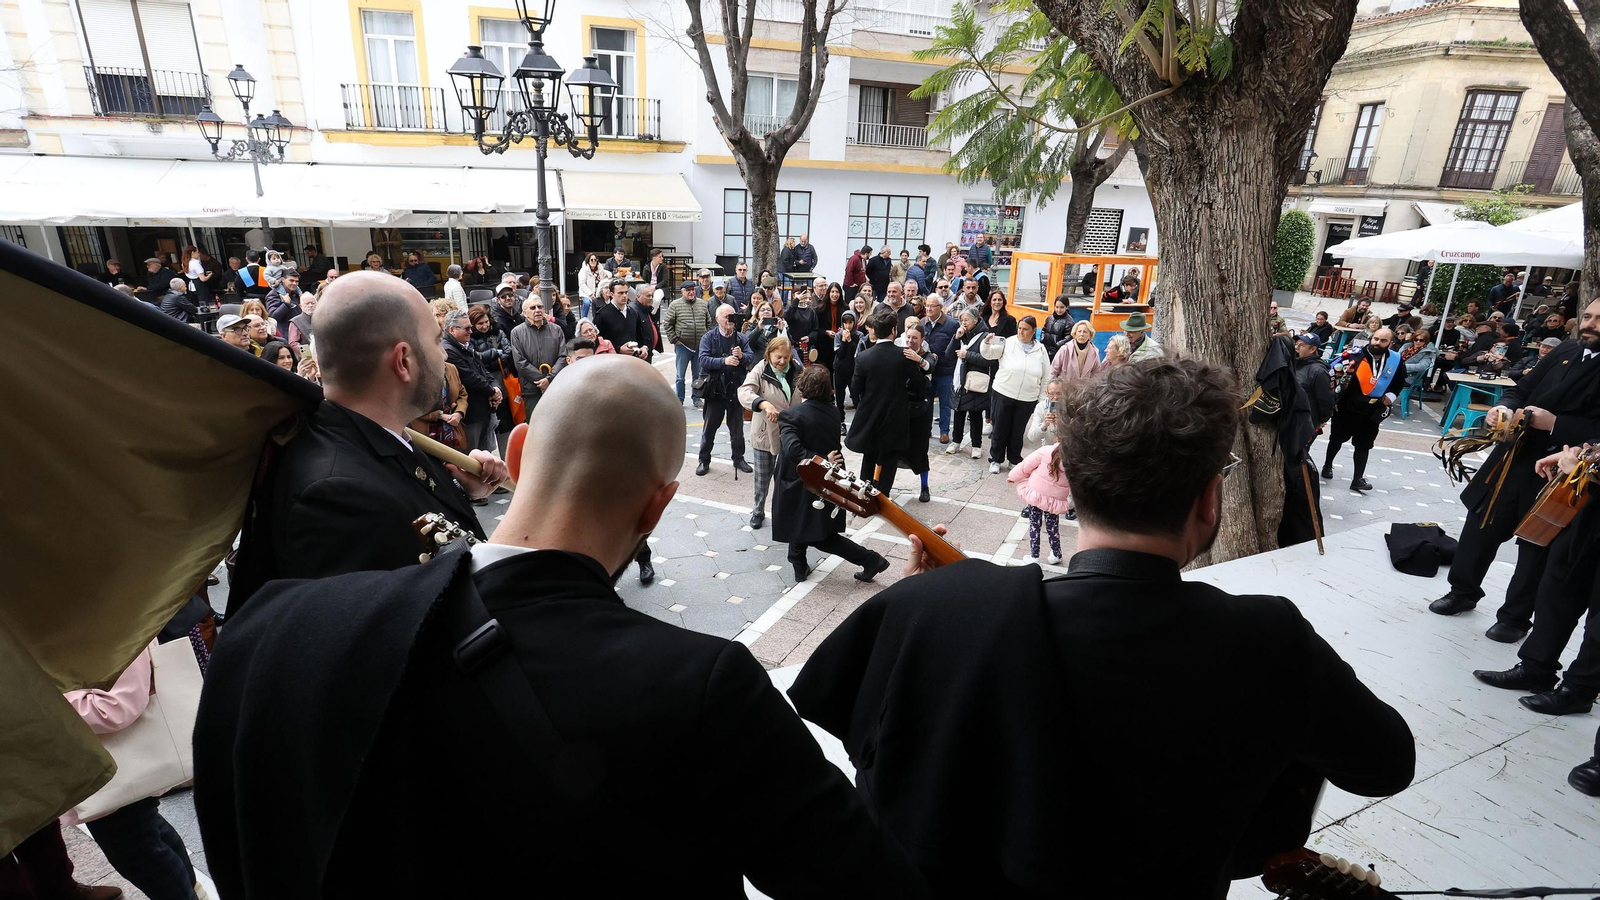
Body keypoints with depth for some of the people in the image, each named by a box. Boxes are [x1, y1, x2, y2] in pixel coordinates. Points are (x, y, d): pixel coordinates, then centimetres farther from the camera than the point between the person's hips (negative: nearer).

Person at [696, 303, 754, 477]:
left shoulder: (741, 338, 4)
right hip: (715, 388, -2)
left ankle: (739, 458, 27)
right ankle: (704, 460, 18)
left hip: (736, 388, 2)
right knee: (710, 426, 6)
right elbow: (703, 360, -15)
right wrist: (724, 361, -27)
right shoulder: (708, 337, -3)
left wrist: (742, 356, -26)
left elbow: (752, 357, -6)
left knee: (737, 427, 13)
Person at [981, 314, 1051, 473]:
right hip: (1004, 394, -1)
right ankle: (995, 459, 21)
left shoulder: (1041, 349, 3)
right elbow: (988, 354, -5)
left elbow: (1046, 376, 9)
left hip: (1027, 399, 2)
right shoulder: (1007, 343, -4)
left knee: (1018, 431, 12)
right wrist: (987, 343, -26)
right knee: (1001, 429, 6)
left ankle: (1015, 459, 28)